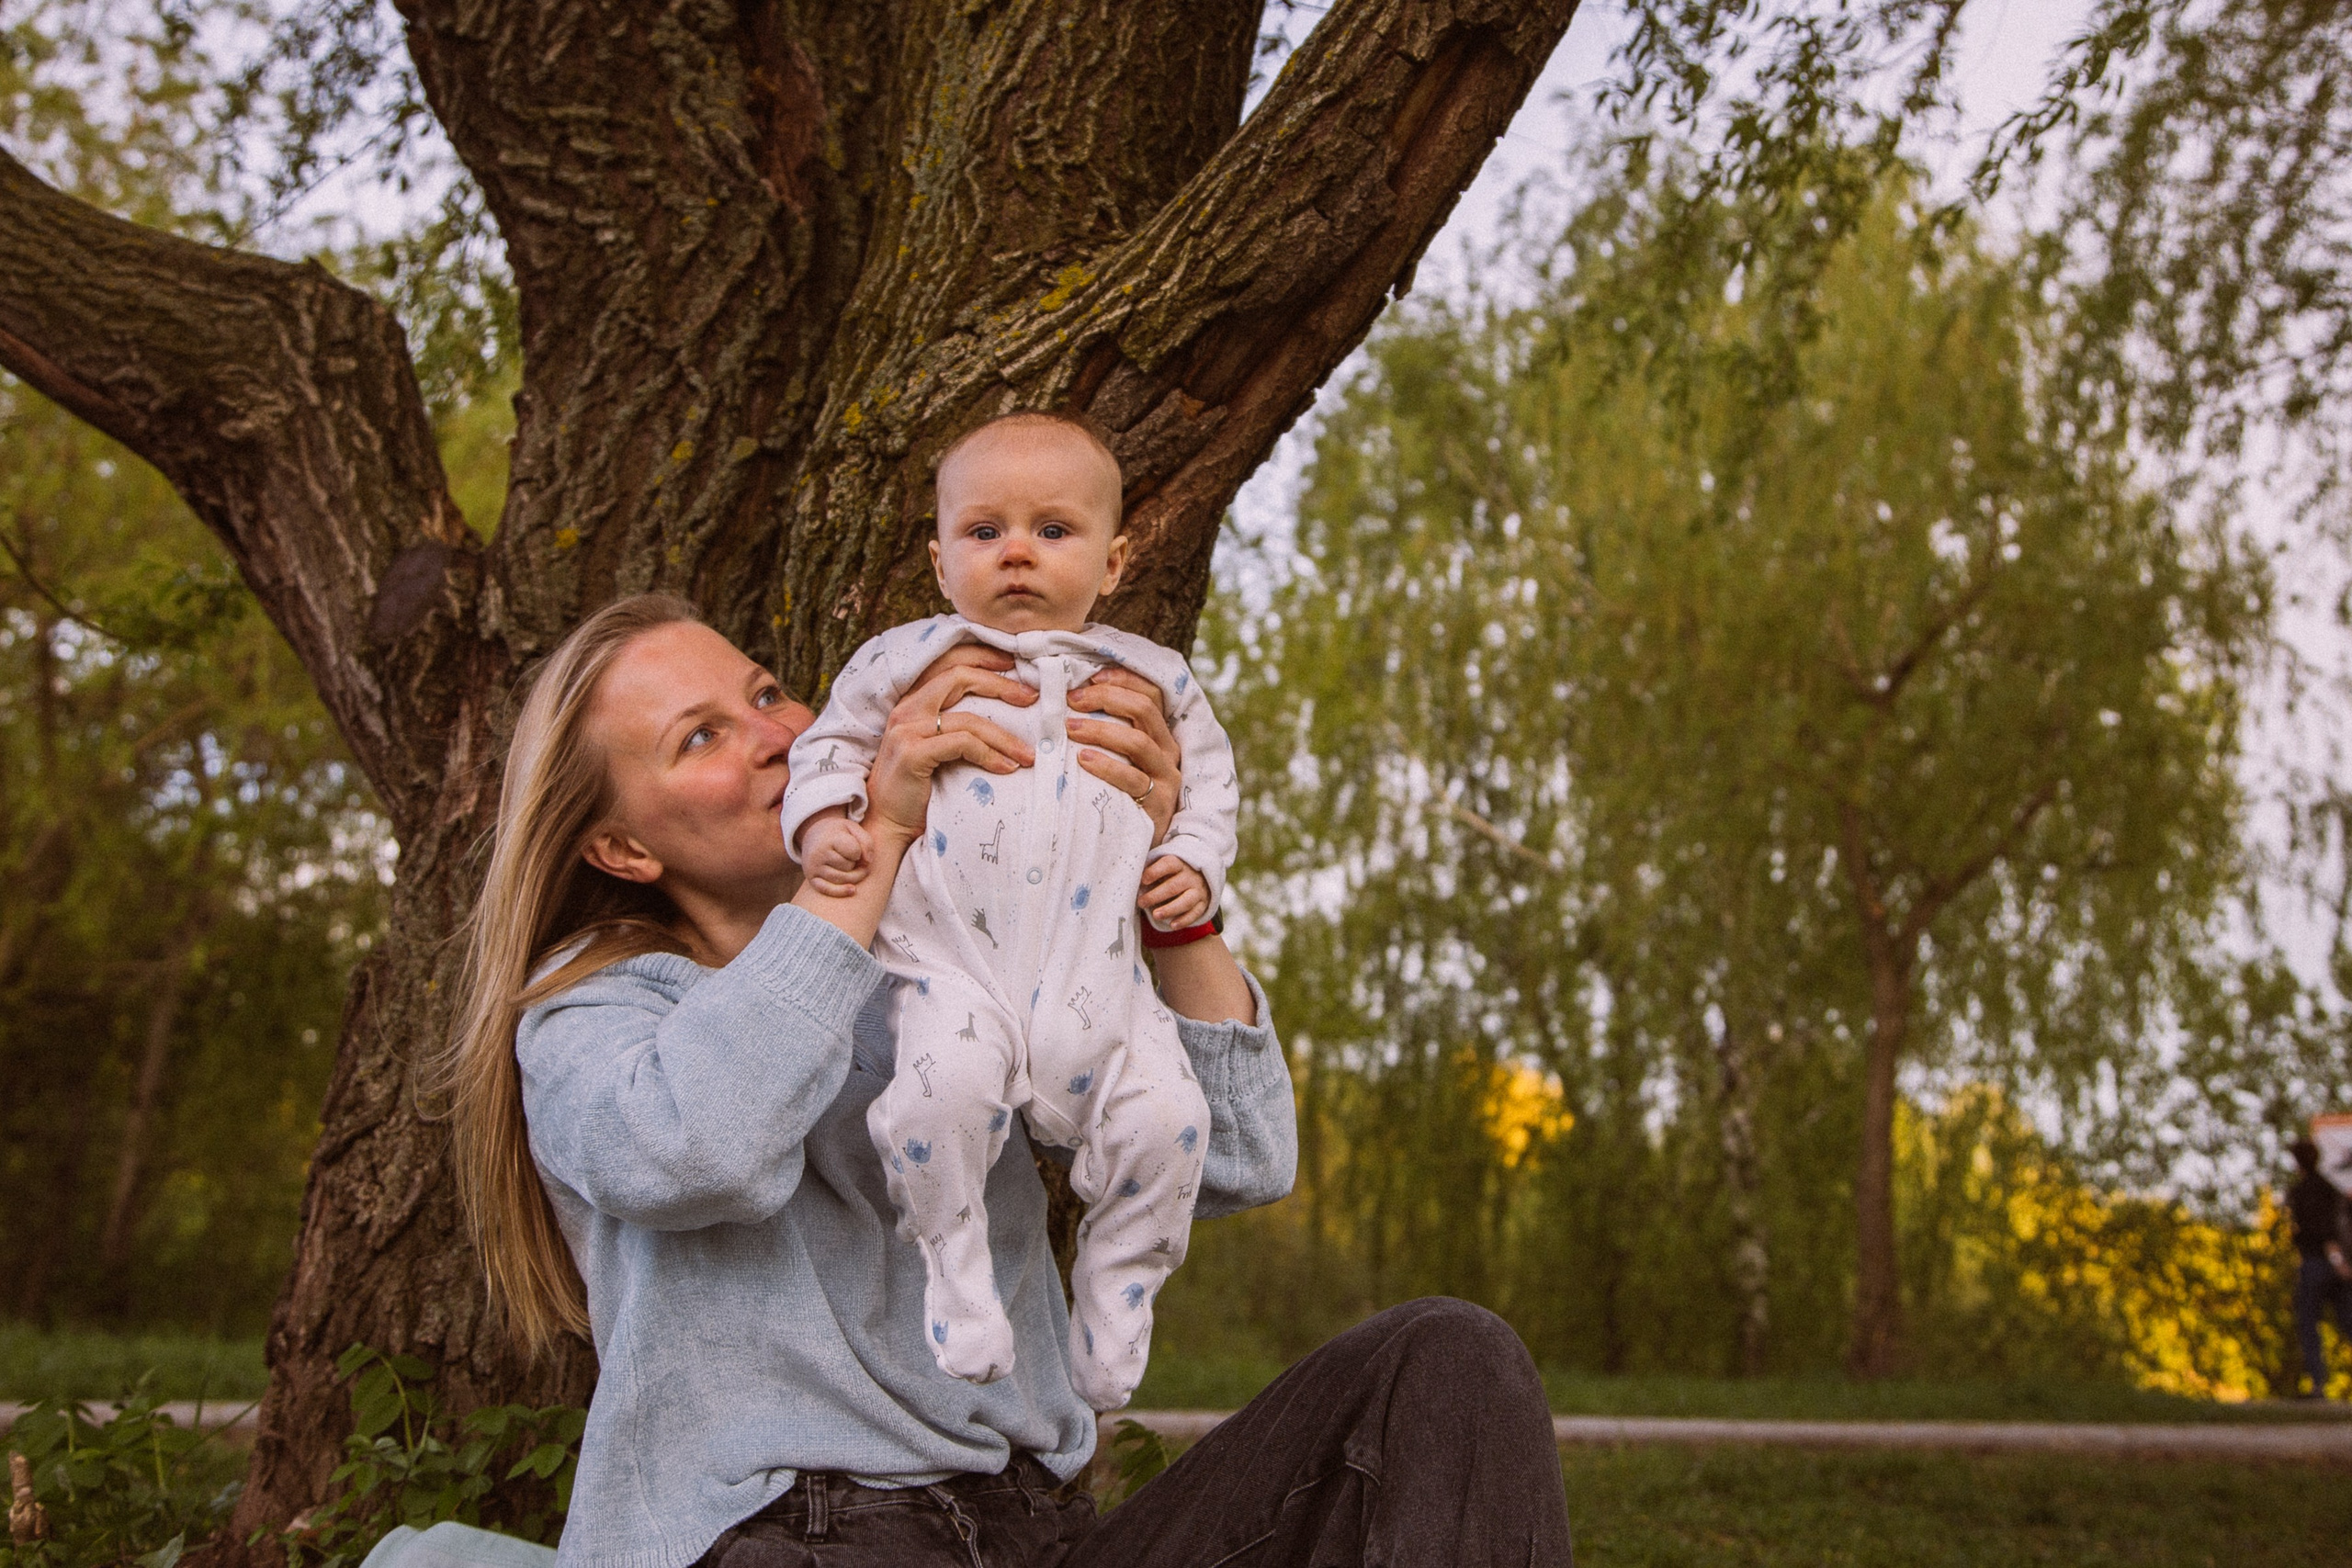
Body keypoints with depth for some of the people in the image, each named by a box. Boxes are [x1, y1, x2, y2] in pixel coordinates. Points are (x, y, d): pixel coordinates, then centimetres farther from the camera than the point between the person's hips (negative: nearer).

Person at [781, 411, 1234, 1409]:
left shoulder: (1150, 679, 19)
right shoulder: (909, 659, 16)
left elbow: (1210, 777, 27)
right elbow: (832, 742, 23)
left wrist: (1193, 862, 8)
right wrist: (825, 822, 3)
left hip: (1097, 972, 2)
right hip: (948, 957, -2)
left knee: (1163, 1118, -17)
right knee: (942, 1086, -31)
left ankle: (1115, 1298, 8)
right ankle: (955, 1269, -6)